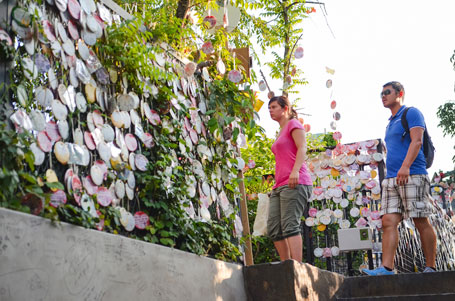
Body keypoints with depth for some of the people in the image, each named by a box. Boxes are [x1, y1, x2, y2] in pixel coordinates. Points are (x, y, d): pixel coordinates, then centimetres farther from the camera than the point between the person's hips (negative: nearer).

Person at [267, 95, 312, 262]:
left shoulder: (294, 124, 5)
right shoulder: (281, 132, 30)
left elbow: (302, 148, -10)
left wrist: (295, 171, -26)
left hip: (295, 184, -9)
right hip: (280, 186, 9)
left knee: (290, 226, -19)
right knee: (273, 229, -2)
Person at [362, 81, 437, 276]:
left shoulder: (411, 113, 2)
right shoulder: (390, 124, 26)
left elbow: (416, 141, -12)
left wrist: (405, 166, -24)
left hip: (412, 176, -7)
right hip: (391, 179, 8)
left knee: (422, 223, -5)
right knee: (388, 221, -6)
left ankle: (431, 269, 1)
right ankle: (386, 268, -12)